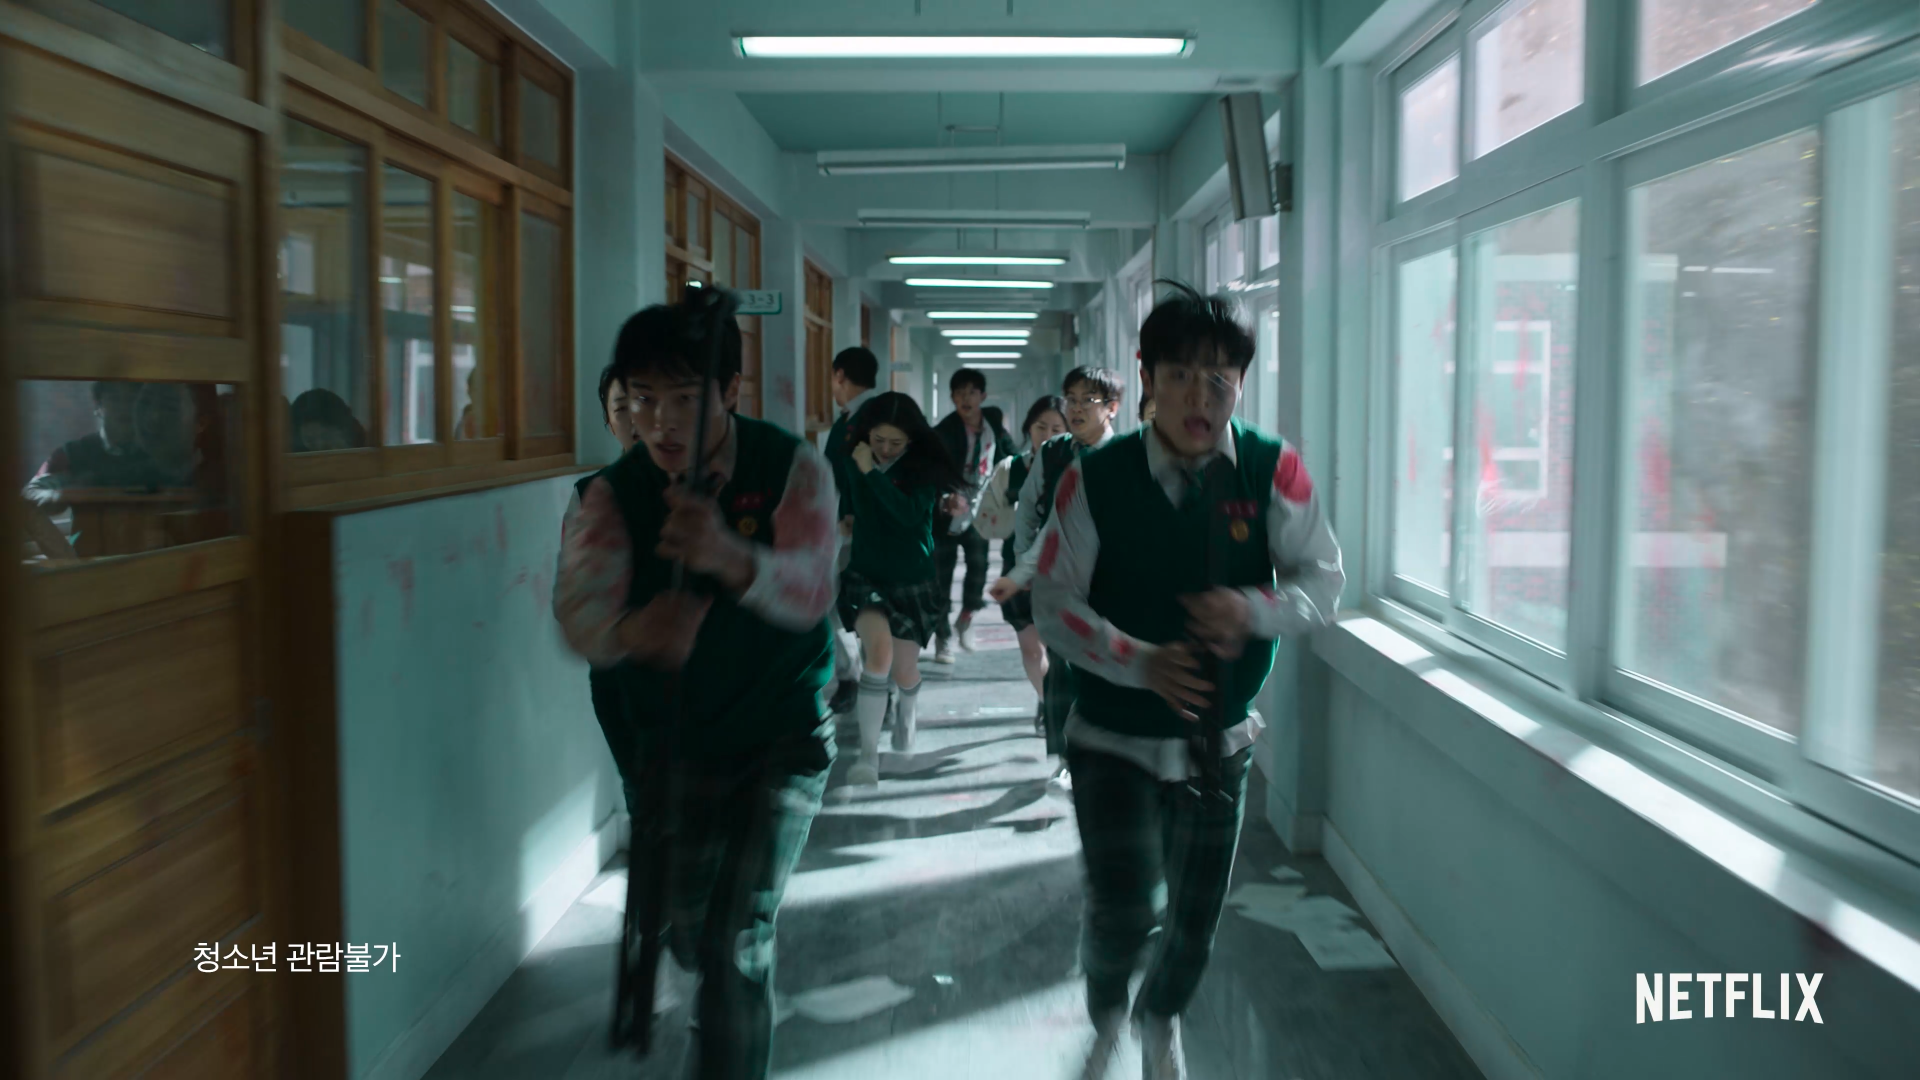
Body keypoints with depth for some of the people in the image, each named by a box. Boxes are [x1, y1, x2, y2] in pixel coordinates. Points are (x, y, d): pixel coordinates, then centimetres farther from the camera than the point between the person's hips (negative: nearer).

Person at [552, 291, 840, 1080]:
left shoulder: (791, 469, -17)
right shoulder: (612, 496, -13)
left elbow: (810, 589, -33)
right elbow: (579, 614, -28)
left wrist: (731, 558, -56)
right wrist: (635, 630, -53)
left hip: (781, 739, -3)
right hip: (674, 742, 3)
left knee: (737, 944, -14)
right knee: (685, 932, 21)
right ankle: (733, 1013, 56)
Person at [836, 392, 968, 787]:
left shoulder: (924, 467, -12)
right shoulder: (855, 458, -5)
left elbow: (911, 514, -30)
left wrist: (872, 473, -30)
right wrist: (844, 518, 4)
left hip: (912, 581, 0)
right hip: (865, 574, 0)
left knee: (904, 669, 11)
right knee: (880, 651, -25)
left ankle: (906, 713, 50)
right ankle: (868, 755, -20)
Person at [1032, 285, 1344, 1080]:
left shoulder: (1272, 469, -12)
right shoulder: (1097, 478, -15)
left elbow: (1323, 580, -5)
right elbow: (1054, 601, -11)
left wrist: (1255, 609, -26)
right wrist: (1141, 662, -25)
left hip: (1219, 738, 2)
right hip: (1115, 738, -2)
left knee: (1196, 916, 15)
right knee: (1120, 911, -6)